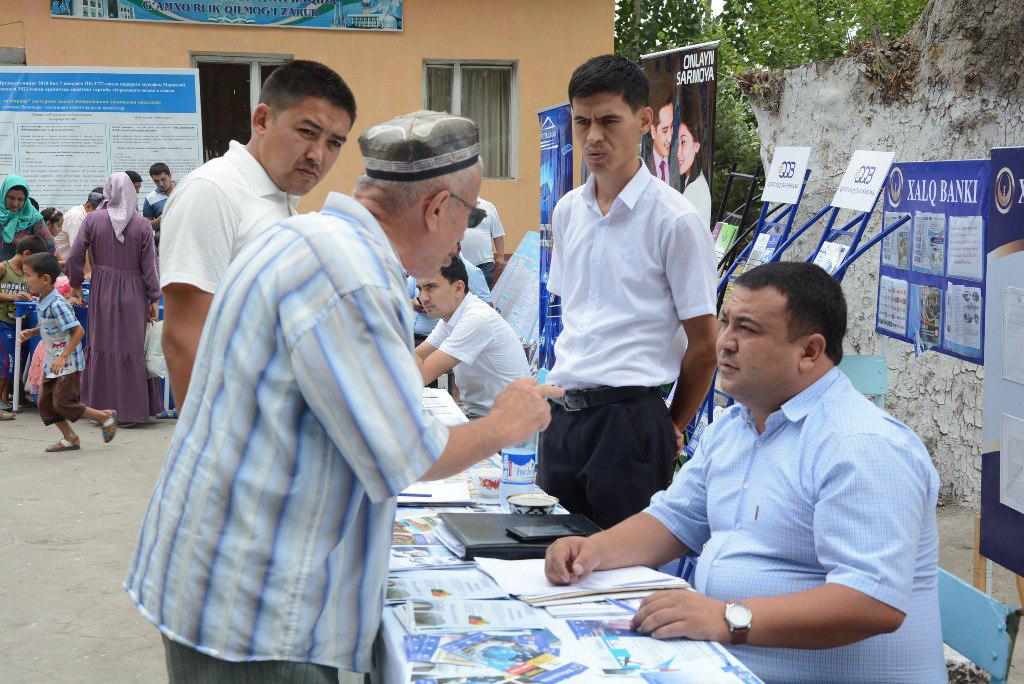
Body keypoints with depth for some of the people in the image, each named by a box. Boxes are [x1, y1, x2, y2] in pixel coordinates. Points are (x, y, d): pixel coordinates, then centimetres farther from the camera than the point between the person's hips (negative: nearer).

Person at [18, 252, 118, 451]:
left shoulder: (57, 304, -23)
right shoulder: (42, 301, 6)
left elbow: (79, 331, -26)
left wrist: (63, 357, -31)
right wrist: (31, 332, 4)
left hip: (69, 362, -9)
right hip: (53, 361, 9)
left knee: (63, 403, -7)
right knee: (45, 401, 7)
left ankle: (106, 417, 9)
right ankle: (70, 438, 16)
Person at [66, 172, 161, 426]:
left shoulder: (93, 220, -3)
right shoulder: (142, 225, -5)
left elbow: (74, 258, -1)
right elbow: (149, 266, -5)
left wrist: (76, 286, 13)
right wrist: (154, 299, 1)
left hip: (102, 293, 1)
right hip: (134, 295, -1)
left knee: (101, 346, 10)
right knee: (132, 348, 4)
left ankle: (101, 407, 14)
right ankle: (134, 410, 8)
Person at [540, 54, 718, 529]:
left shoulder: (674, 219, -10)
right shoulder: (567, 211, 10)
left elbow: (704, 343, -6)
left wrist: (672, 427, 3)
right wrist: (565, 393, 16)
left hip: (629, 416, -6)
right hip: (563, 416, 6)